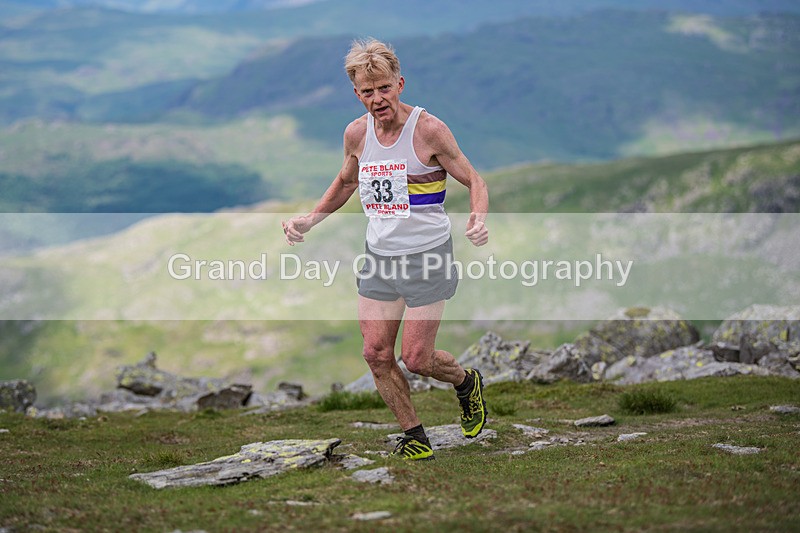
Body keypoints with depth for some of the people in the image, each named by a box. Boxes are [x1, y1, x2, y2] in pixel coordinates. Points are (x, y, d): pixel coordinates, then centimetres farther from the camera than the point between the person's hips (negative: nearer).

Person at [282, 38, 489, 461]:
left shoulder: (429, 130, -14)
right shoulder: (356, 133, 1)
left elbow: (474, 181, -7)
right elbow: (345, 182, 21)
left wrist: (478, 220, -27)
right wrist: (309, 220, 10)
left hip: (427, 257, -5)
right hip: (378, 256, 5)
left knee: (416, 359, -4)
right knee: (376, 354, 1)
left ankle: (467, 382, 29)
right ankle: (414, 438, 17)